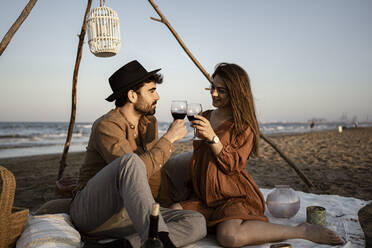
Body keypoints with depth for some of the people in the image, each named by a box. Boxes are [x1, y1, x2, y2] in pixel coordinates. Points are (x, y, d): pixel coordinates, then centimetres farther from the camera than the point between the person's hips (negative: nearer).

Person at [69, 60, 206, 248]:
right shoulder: (106, 126, -15)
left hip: (129, 214, 6)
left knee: (197, 223, -15)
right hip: (90, 211, -6)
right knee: (130, 161, -37)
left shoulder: (149, 123, 9)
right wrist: (169, 138, -18)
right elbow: (136, 169, -28)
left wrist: (149, 205, 8)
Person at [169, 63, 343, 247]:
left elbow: (233, 165, -18)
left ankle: (302, 231, -13)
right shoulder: (205, 117, 13)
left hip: (234, 196, -6)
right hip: (205, 197, 6)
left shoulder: (244, 126, -5)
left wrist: (212, 138, -27)